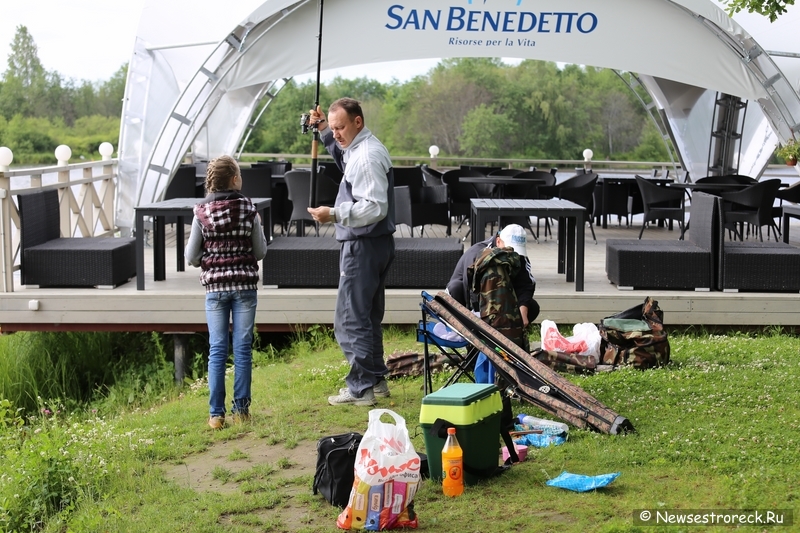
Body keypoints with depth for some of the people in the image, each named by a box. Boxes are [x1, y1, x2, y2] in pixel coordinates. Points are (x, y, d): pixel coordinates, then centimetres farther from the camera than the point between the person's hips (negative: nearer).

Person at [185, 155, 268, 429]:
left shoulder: (202, 213, -4)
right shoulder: (249, 209, -4)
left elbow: (191, 257, -1)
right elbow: (261, 252, 1)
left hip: (215, 287, 0)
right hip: (245, 285, 0)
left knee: (217, 350, 4)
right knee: (242, 348, 6)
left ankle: (216, 413, 3)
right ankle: (241, 409, 10)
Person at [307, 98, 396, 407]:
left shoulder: (366, 157, -19)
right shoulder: (359, 148, 14)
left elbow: (375, 207, -26)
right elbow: (342, 156, 37)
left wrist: (334, 215, -28)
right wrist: (324, 131, 24)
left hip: (363, 246, -11)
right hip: (377, 243, 11)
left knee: (351, 320, -6)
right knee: (369, 317, 18)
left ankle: (360, 388, -1)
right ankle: (376, 380, 26)